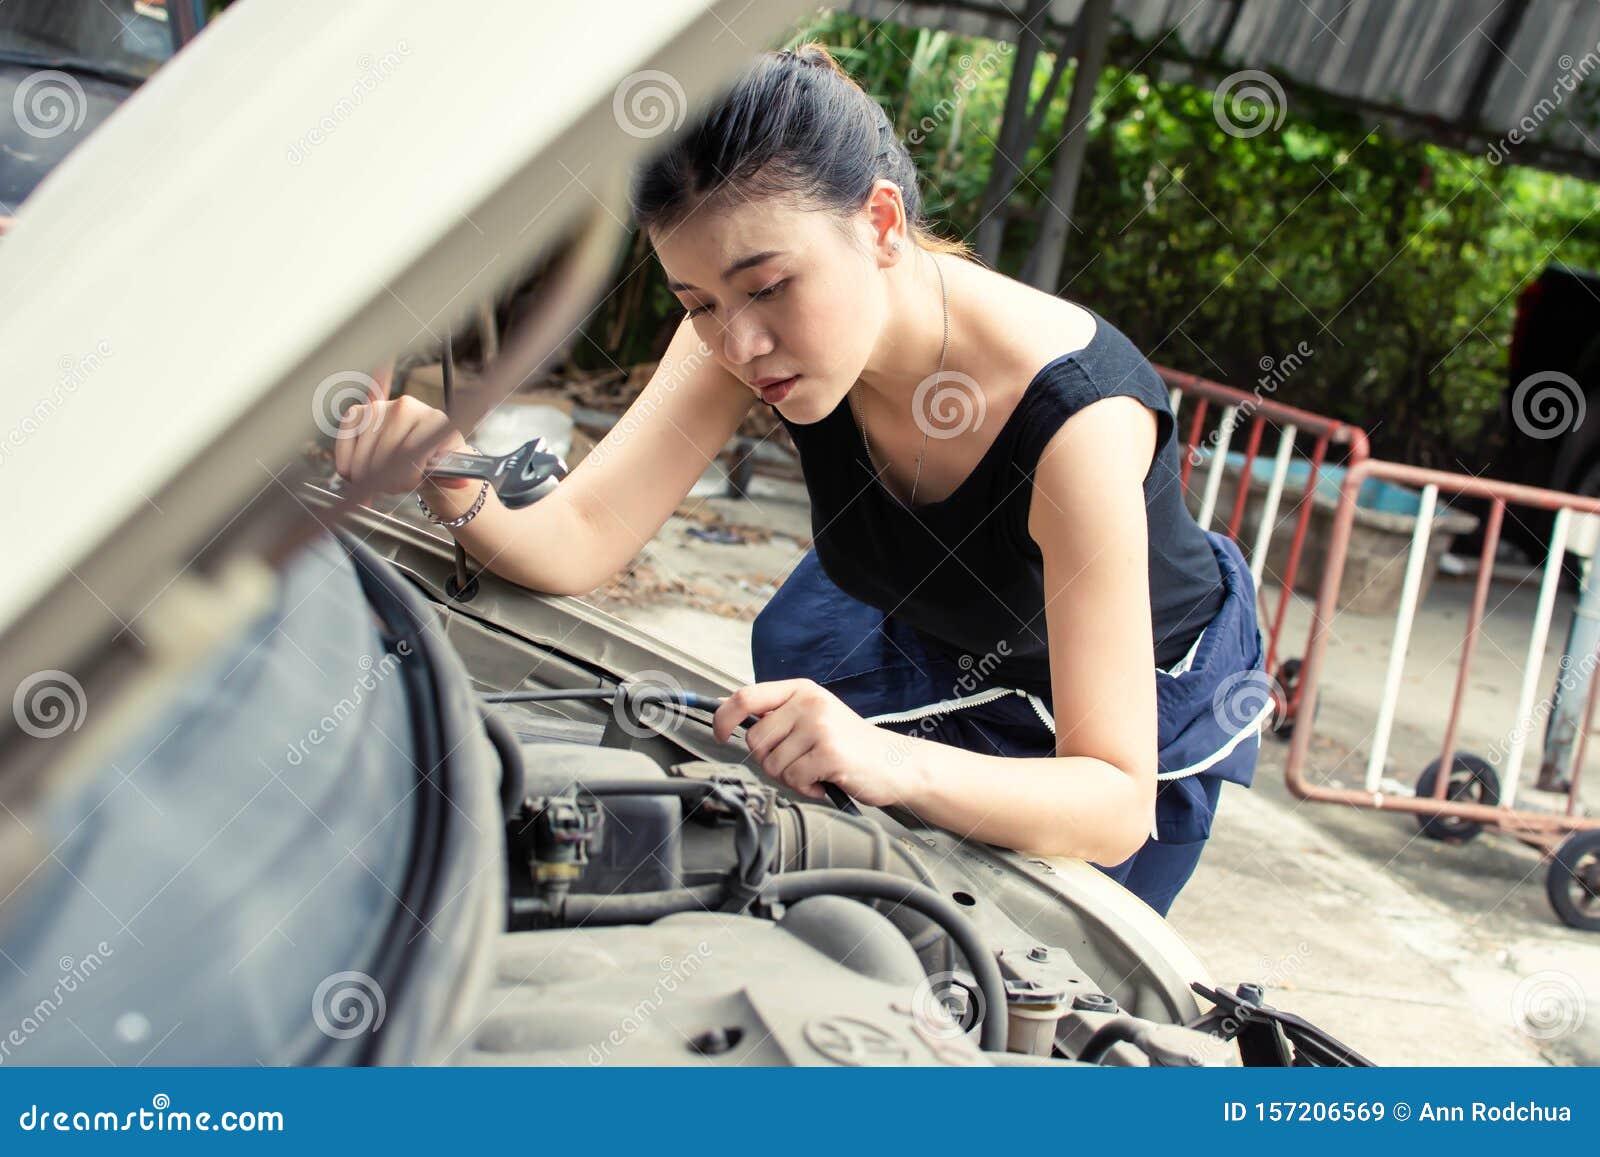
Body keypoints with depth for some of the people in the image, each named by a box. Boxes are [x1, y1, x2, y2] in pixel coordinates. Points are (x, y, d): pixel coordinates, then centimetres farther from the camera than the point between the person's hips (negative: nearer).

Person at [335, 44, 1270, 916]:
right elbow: (579, 544, -27)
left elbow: (1116, 805, -44)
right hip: (923, 641, 4)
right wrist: (451, 485, -50)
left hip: (1146, 690, -3)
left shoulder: (1076, 420, -44)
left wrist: (896, 763, -63)